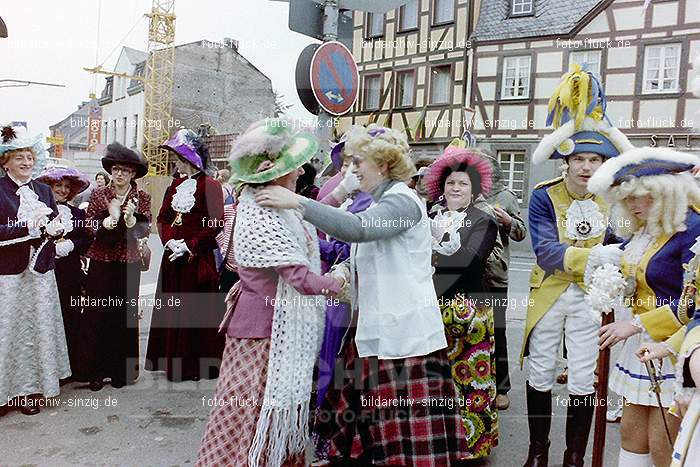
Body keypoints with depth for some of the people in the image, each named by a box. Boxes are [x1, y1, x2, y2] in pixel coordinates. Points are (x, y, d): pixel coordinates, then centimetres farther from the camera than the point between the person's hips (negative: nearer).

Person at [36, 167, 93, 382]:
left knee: (71, 320, 4)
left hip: (71, 275, 3)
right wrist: (51, 247, -16)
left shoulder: (77, 213, 14)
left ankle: (73, 368, 13)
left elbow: (87, 240, 7)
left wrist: (71, 244, -10)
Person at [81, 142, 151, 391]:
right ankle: (97, 370, 15)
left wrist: (130, 219, -24)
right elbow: (88, 226, -2)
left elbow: (144, 230, -5)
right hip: (100, 263, 1)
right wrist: (110, 218, -19)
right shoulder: (98, 195, 5)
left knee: (125, 316, 4)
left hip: (128, 264, -1)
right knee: (97, 316, 3)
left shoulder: (142, 198, 1)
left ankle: (122, 370, 17)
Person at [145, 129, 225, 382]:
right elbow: (162, 218, 15)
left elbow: (216, 223, -14)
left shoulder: (209, 185, -8)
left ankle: (198, 364, 13)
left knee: (197, 310, 0)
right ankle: (173, 360, 25)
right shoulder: (175, 185, 13)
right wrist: (169, 240, -3)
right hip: (173, 257, 7)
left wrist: (189, 246, -15)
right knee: (172, 309, 12)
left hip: (198, 258, -7)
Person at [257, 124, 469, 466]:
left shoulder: (403, 201, -12)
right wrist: (344, 273, 5)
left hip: (402, 332, -9)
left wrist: (297, 203, -29)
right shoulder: (382, 202, 18)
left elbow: (356, 228, -30)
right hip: (375, 328, 9)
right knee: (364, 414, 15)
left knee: (402, 427, -1)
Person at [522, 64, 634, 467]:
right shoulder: (543, 197, -12)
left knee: (584, 379, 8)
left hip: (590, 295, 2)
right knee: (541, 374, 10)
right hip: (549, 293, -2)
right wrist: (595, 255, -36)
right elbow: (546, 251, -24)